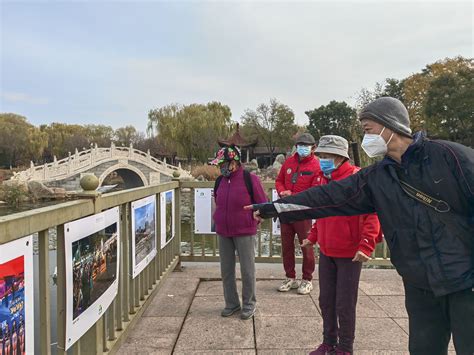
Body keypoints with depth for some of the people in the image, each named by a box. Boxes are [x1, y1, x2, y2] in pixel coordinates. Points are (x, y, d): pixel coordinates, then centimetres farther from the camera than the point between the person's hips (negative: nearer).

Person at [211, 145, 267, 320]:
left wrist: (251, 220, -2)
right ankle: (231, 303, 27)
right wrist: (220, 219, 13)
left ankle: (249, 304, 21)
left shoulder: (250, 179, -12)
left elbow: (262, 204, -5)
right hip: (223, 233, 6)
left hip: (244, 233, -5)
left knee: (247, 270, 4)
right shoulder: (220, 181, 5)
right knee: (226, 270, 12)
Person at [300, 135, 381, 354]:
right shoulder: (324, 179, 7)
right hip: (326, 252, 7)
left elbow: (372, 213, -18)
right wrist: (312, 237, 13)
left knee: (345, 305, 6)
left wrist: (366, 245, -24)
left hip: (349, 254, -6)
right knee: (326, 301, 15)